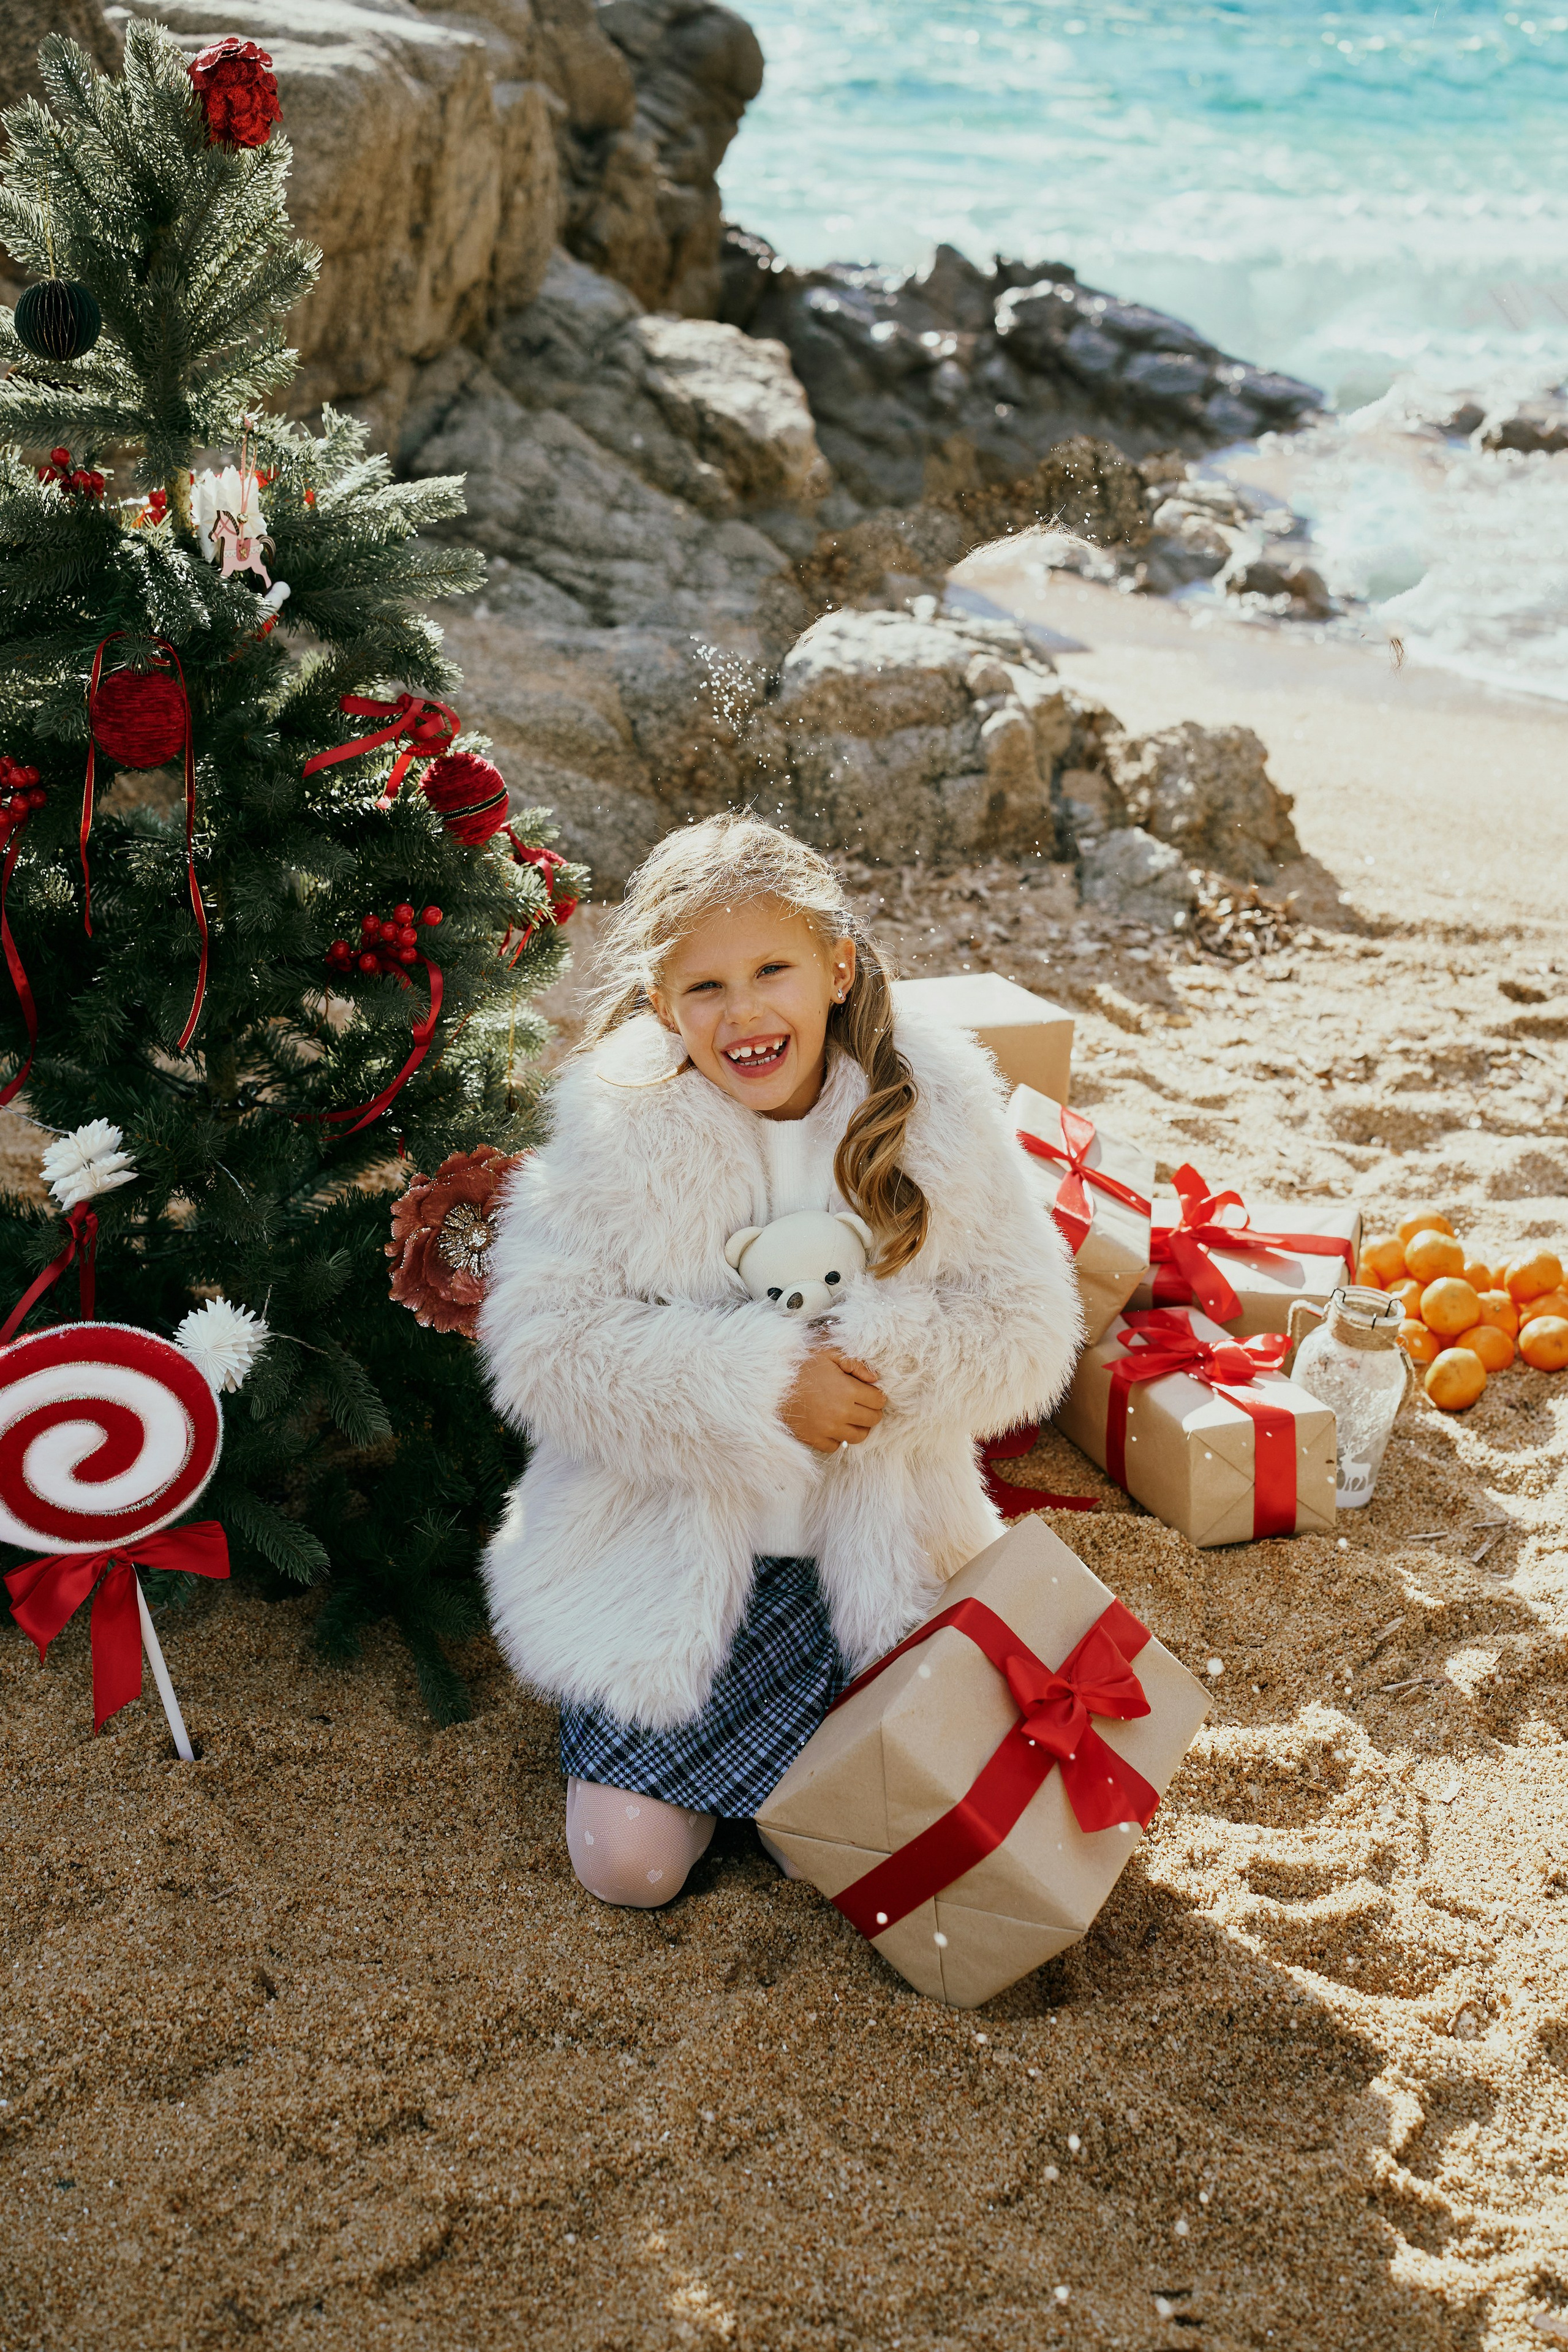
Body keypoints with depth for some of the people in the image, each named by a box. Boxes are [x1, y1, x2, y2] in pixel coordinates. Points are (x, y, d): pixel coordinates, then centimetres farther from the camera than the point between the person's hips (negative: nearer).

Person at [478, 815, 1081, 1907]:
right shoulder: (621, 1131, -13)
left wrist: (876, 1354, -24)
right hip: (668, 1559, -1)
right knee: (630, 1862, -5)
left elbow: (1026, 1327, -6)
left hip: (877, 1564, 1)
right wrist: (762, 1385, -25)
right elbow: (543, 1344, -17)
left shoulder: (936, 1110, -8)